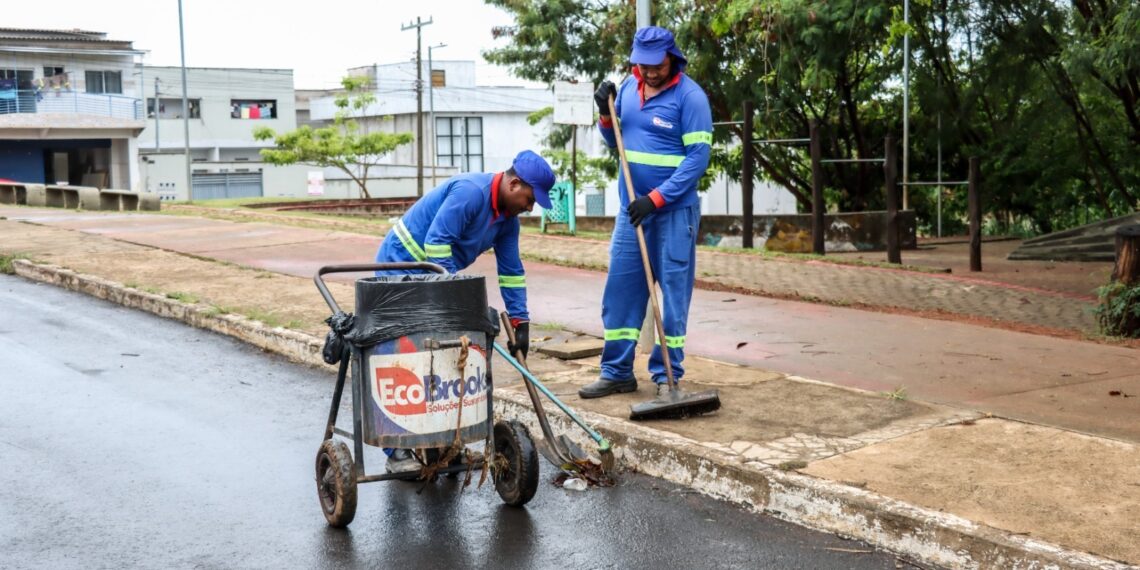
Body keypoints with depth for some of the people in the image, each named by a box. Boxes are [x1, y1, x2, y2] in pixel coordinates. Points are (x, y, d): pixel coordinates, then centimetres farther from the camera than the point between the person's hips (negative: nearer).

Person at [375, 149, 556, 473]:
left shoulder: (507, 218, 4)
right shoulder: (470, 192, -24)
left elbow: (511, 271, 6)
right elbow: (436, 242, -28)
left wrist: (520, 323, 2)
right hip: (400, 266, -9)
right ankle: (397, 450, -9)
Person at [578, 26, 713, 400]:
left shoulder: (690, 96, -12)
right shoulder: (628, 88, 7)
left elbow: (697, 158, -16)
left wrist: (656, 199, -21)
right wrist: (606, 115, -2)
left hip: (674, 209, -6)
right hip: (631, 206, 6)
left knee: (673, 292, 1)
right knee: (620, 288, 6)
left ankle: (667, 376, 10)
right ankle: (617, 372, 15)